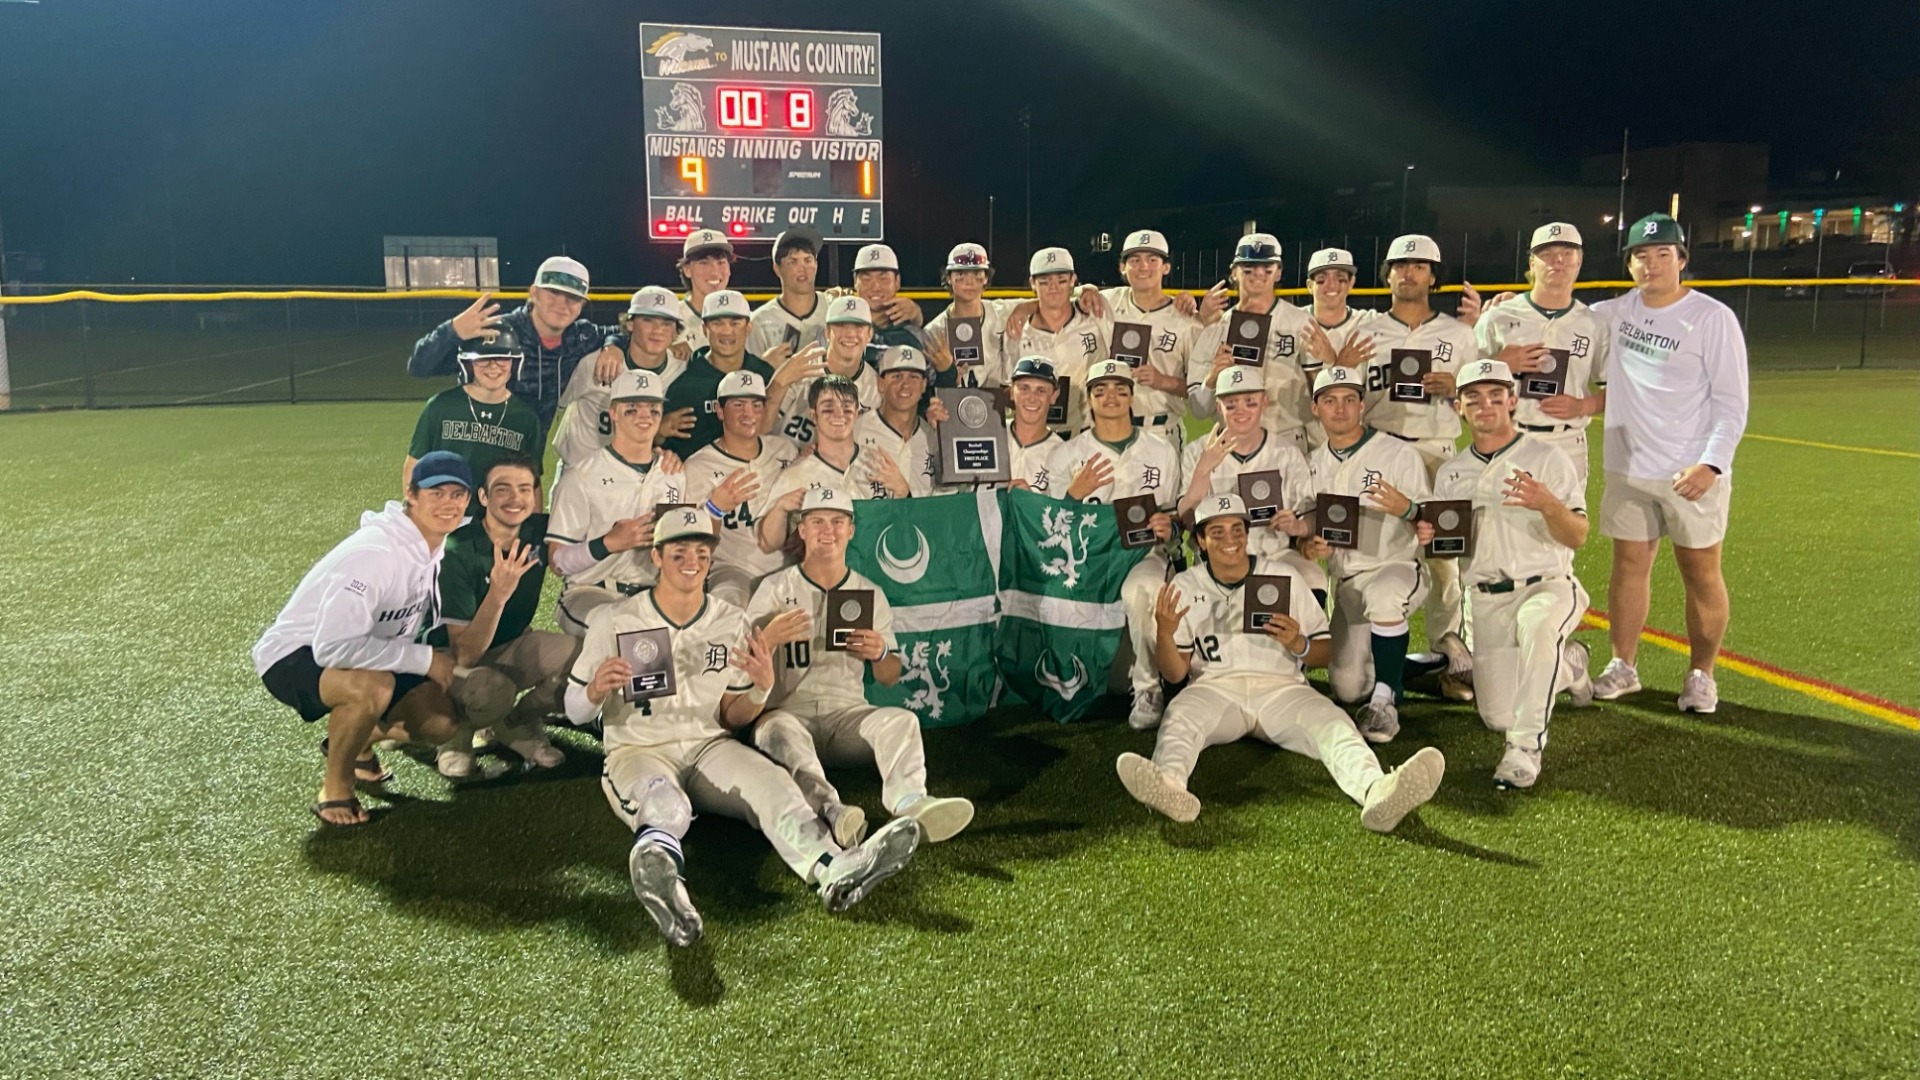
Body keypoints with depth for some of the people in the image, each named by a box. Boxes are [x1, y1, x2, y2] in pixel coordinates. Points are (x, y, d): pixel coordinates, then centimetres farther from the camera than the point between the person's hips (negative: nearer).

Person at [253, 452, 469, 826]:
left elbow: (427, 623, 11)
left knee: (440, 722, -11)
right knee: (373, 685, -39)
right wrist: (425, 659, -30)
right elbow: (333, 646, -36)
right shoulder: (374, 553, -30)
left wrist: (443, 661, -8)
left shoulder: (439, 545, -3)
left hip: (369, 657, 8)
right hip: (294, 656, -8)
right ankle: (335, 789, -12)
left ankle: (355, 742, 20)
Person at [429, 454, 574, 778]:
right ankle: (457, 728, -1)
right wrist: (498, 593, -43)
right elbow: (464, 655, -28)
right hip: (455, 658, -5)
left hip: (512, 648, 5)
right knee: (492, 692, -38)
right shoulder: (458, 551, -25)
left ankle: (519, 723, 5)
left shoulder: (539, 531, -10)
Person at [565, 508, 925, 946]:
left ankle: (834, 870, -56)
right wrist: (595, 690, -22)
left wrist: (761, 688, -11)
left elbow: (732, 718, 11)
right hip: (638, 751, -3)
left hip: (710, 747, 3)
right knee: (666, 805, -38)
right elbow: (575, 713, 2)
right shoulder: (613, 621, 0)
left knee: (770, 780, -29)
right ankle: (658, 864, -74)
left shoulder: (732, 623, 8)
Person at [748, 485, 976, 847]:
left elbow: (889, 679, 17)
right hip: (789, 710, -2)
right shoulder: (775, 589, 9)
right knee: (778, 728, -36)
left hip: (848, 712, 2)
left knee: (901, 720, -27)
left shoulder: (871, 594, 15)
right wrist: (768, 640, -18)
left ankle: (910, 803, -54)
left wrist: (881, 654, -8)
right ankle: (830, 810, -59)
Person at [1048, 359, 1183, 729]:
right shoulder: (1067, 454, 12)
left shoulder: (1162, 452, 13)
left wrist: (1168, 528, -9)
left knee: (1138, 590, -37)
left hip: (1143, 553, -1)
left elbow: (1174, 519, 15)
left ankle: (1147, 689, -19)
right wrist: (1076, 493, -12)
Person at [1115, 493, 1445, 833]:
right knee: (1179, 718, -34)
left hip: (1281, 687, 1)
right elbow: (1174, 674, 7)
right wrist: (1165, 634, -13)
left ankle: (1376, 792, -60)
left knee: (1333, 724, -30)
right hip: (1215, 687, -1)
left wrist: (1298, 645, -12)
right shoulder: (1185, 587, 11)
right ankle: (1169, 785, -67)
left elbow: (1325, 654, 11)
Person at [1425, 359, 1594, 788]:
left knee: (1536, 623, -41)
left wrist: (1548, 504, -29)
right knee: (1497, 717, 1)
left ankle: (1527, 746, -32)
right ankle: (1567, 666, 32)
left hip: (1547, 586, -4)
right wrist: (1428, 537, -7)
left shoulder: (1546, 457, -2)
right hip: (1486, 600, 4)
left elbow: (1578, 537, -9)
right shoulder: (1451, 472, 11)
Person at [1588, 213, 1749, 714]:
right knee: (1629, 564, 8)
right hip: (1628, 469, 4)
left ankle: (1701, 674, 16)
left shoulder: (1713, 318, -6)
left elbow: (1731, 403, -8)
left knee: (1700, 572, 3)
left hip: (1693, 473, -4)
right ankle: (1623, 667, 19)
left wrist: (1711, 464, -19)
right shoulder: (1612, 314, 6)